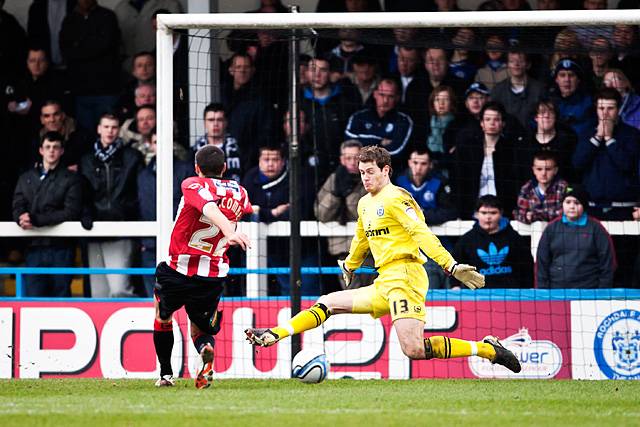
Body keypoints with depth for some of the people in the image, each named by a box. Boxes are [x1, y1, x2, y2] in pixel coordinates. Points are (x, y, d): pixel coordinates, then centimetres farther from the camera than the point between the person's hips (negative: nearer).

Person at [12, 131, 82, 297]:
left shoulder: (70, 179, 5)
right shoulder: (26, 179, 16)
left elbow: (71, 212, -7)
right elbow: (17, 208, 7)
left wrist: (36, 220, -16)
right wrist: (23, 219, -19)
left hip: (60, 247, -3)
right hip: (35, 247, 3)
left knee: (61, 297, -1)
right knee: (33, 297, -2)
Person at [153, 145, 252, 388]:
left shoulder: (192, 185, -10)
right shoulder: (239, 193, 5)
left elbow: (209, 208, -31)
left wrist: (229, 233, -47)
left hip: (179, 269, -3)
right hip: (214, 275, 3)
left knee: (162, 316, 26)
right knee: (200, 330, 16)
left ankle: (165, 374, 26)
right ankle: (206, 349, -20)